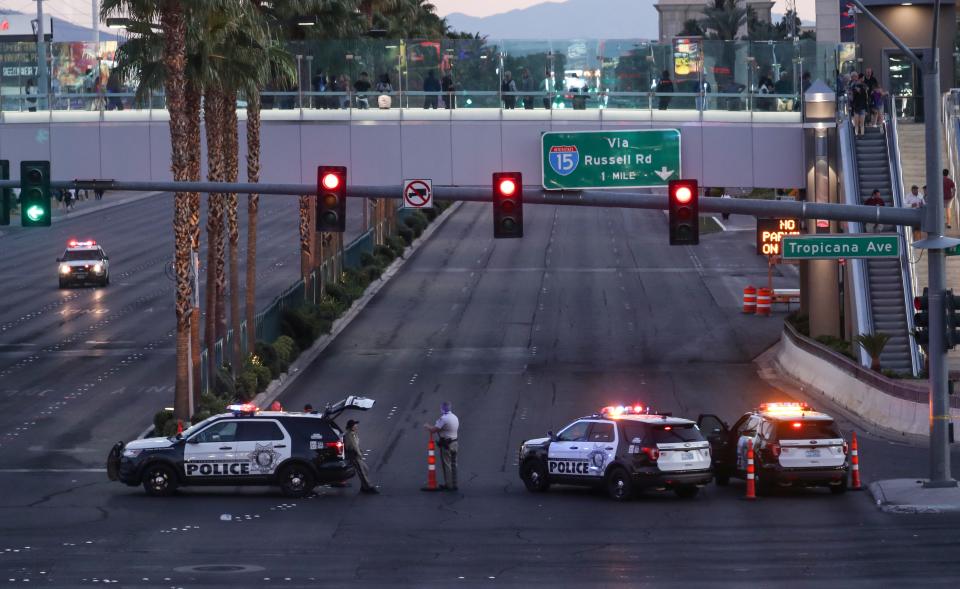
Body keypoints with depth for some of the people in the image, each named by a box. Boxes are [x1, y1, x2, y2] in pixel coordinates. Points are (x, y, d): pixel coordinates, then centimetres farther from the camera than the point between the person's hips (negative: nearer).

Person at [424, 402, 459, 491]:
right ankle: (454, 484, 21)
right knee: (453, 464, 14)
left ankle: (449, 485, 2)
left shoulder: (443, 419, -20)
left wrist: (427, 426, 1)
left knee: (446, 465, -1)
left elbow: (433, 430, -20)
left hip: (446, 445, -8)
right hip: (454, 443, 8)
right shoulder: (455, 418, 9)